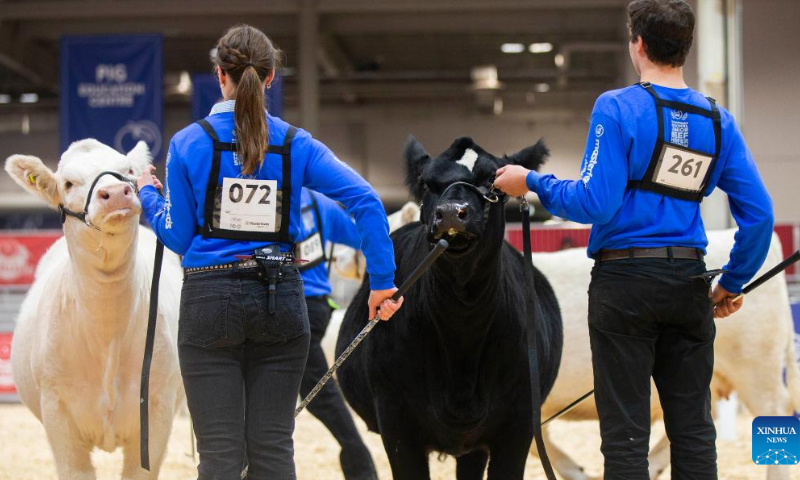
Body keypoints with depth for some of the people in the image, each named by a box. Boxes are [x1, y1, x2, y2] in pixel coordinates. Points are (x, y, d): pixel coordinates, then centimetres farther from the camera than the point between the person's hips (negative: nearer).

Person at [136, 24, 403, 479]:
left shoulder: (189, 143, -4)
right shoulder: (296, 144, 1)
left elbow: (178, 236, 0)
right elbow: (366, 202, -9)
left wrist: (148, 195, 19)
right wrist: (382, 281, -6)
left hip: (211, 301, -2)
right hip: (280, 300, 2)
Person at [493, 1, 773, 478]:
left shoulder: (618, 108, -9)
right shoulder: (719, 120, 5)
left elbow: (595, 203, -15)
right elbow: (759, 214, 3)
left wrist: (533, 182, 0)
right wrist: (733, 282, 15)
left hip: (626, 283, -4)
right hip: (688, 284, 4)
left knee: (626, 433, 0)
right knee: (693, 429, 9)